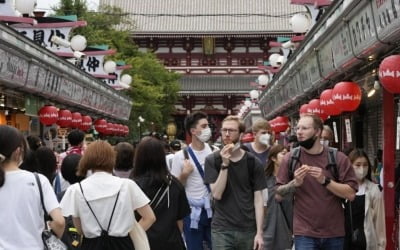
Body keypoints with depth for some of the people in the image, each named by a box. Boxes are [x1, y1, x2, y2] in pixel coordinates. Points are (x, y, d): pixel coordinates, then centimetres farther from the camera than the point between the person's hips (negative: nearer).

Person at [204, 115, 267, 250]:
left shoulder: (253, 162, 1)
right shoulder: (212, 160, 0)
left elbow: (258, 199, 0)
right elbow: (217, 194, -8)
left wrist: (259, 232, -6)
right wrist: (224, 164, -16)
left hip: (248, 230, 1)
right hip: (222, 229, -1)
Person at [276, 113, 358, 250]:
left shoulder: (338, 158, -2)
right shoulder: (290, 159, 0)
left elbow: (351, 194, -7)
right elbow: (278, 195, 2)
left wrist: (325, 180, -18)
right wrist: (294, 183, -15)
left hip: (334, 233, 1)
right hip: (304, 233, -1)